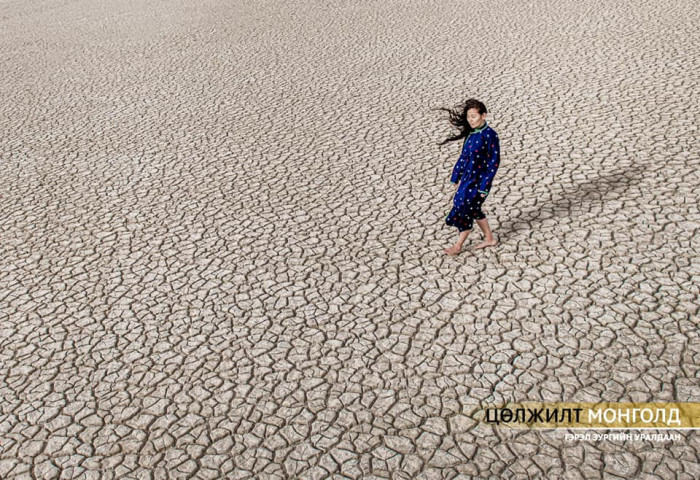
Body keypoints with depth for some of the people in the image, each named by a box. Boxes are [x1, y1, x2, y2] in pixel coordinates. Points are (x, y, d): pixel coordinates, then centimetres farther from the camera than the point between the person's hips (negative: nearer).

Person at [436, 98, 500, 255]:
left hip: (479, 180, -8)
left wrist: (484, 187, -17)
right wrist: (457, 177, 15)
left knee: (466, 210, -3)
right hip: (467, 178, 8)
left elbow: (493, 163, -16)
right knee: (473, 210, 15)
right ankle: (489, 238, 32)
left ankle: (458, 245, 11)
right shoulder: (471, 133, 6)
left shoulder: (490, 135, -16)